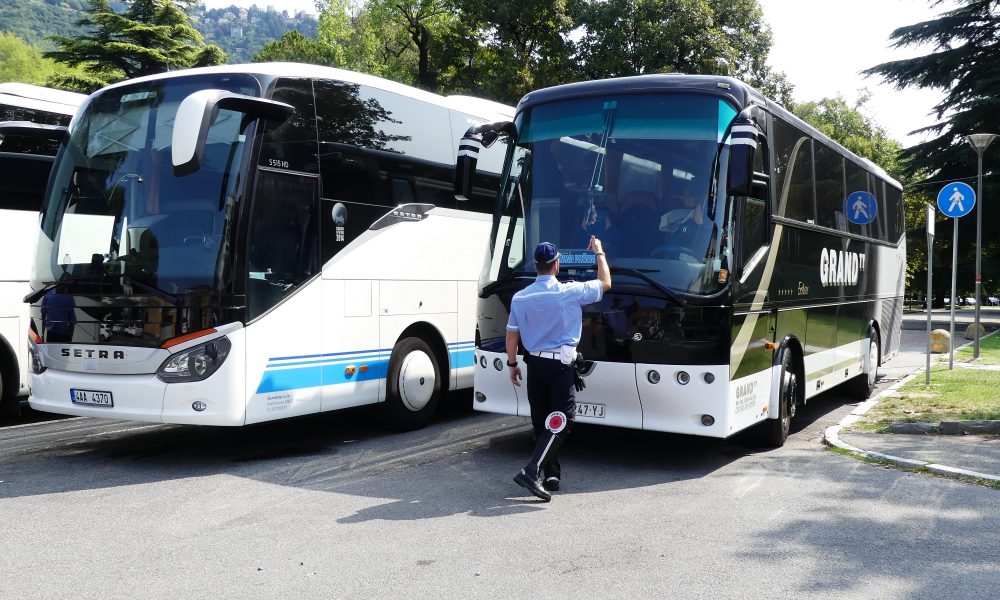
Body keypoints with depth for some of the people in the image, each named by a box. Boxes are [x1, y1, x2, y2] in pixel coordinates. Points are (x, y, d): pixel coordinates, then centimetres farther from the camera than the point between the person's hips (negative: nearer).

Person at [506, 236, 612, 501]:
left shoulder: (520, 297, 0)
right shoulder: (570, 292, -10)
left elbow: (512, 333, 5)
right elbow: (606, 283, 4)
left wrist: (512, 364, 18)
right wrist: (599, 253, 17)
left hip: (535, 365, 5)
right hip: (561, 366, -5)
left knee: (540, 422, 14)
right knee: (559, 423, -5)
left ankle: (551, 474, 22)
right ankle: (532, 471, -19)